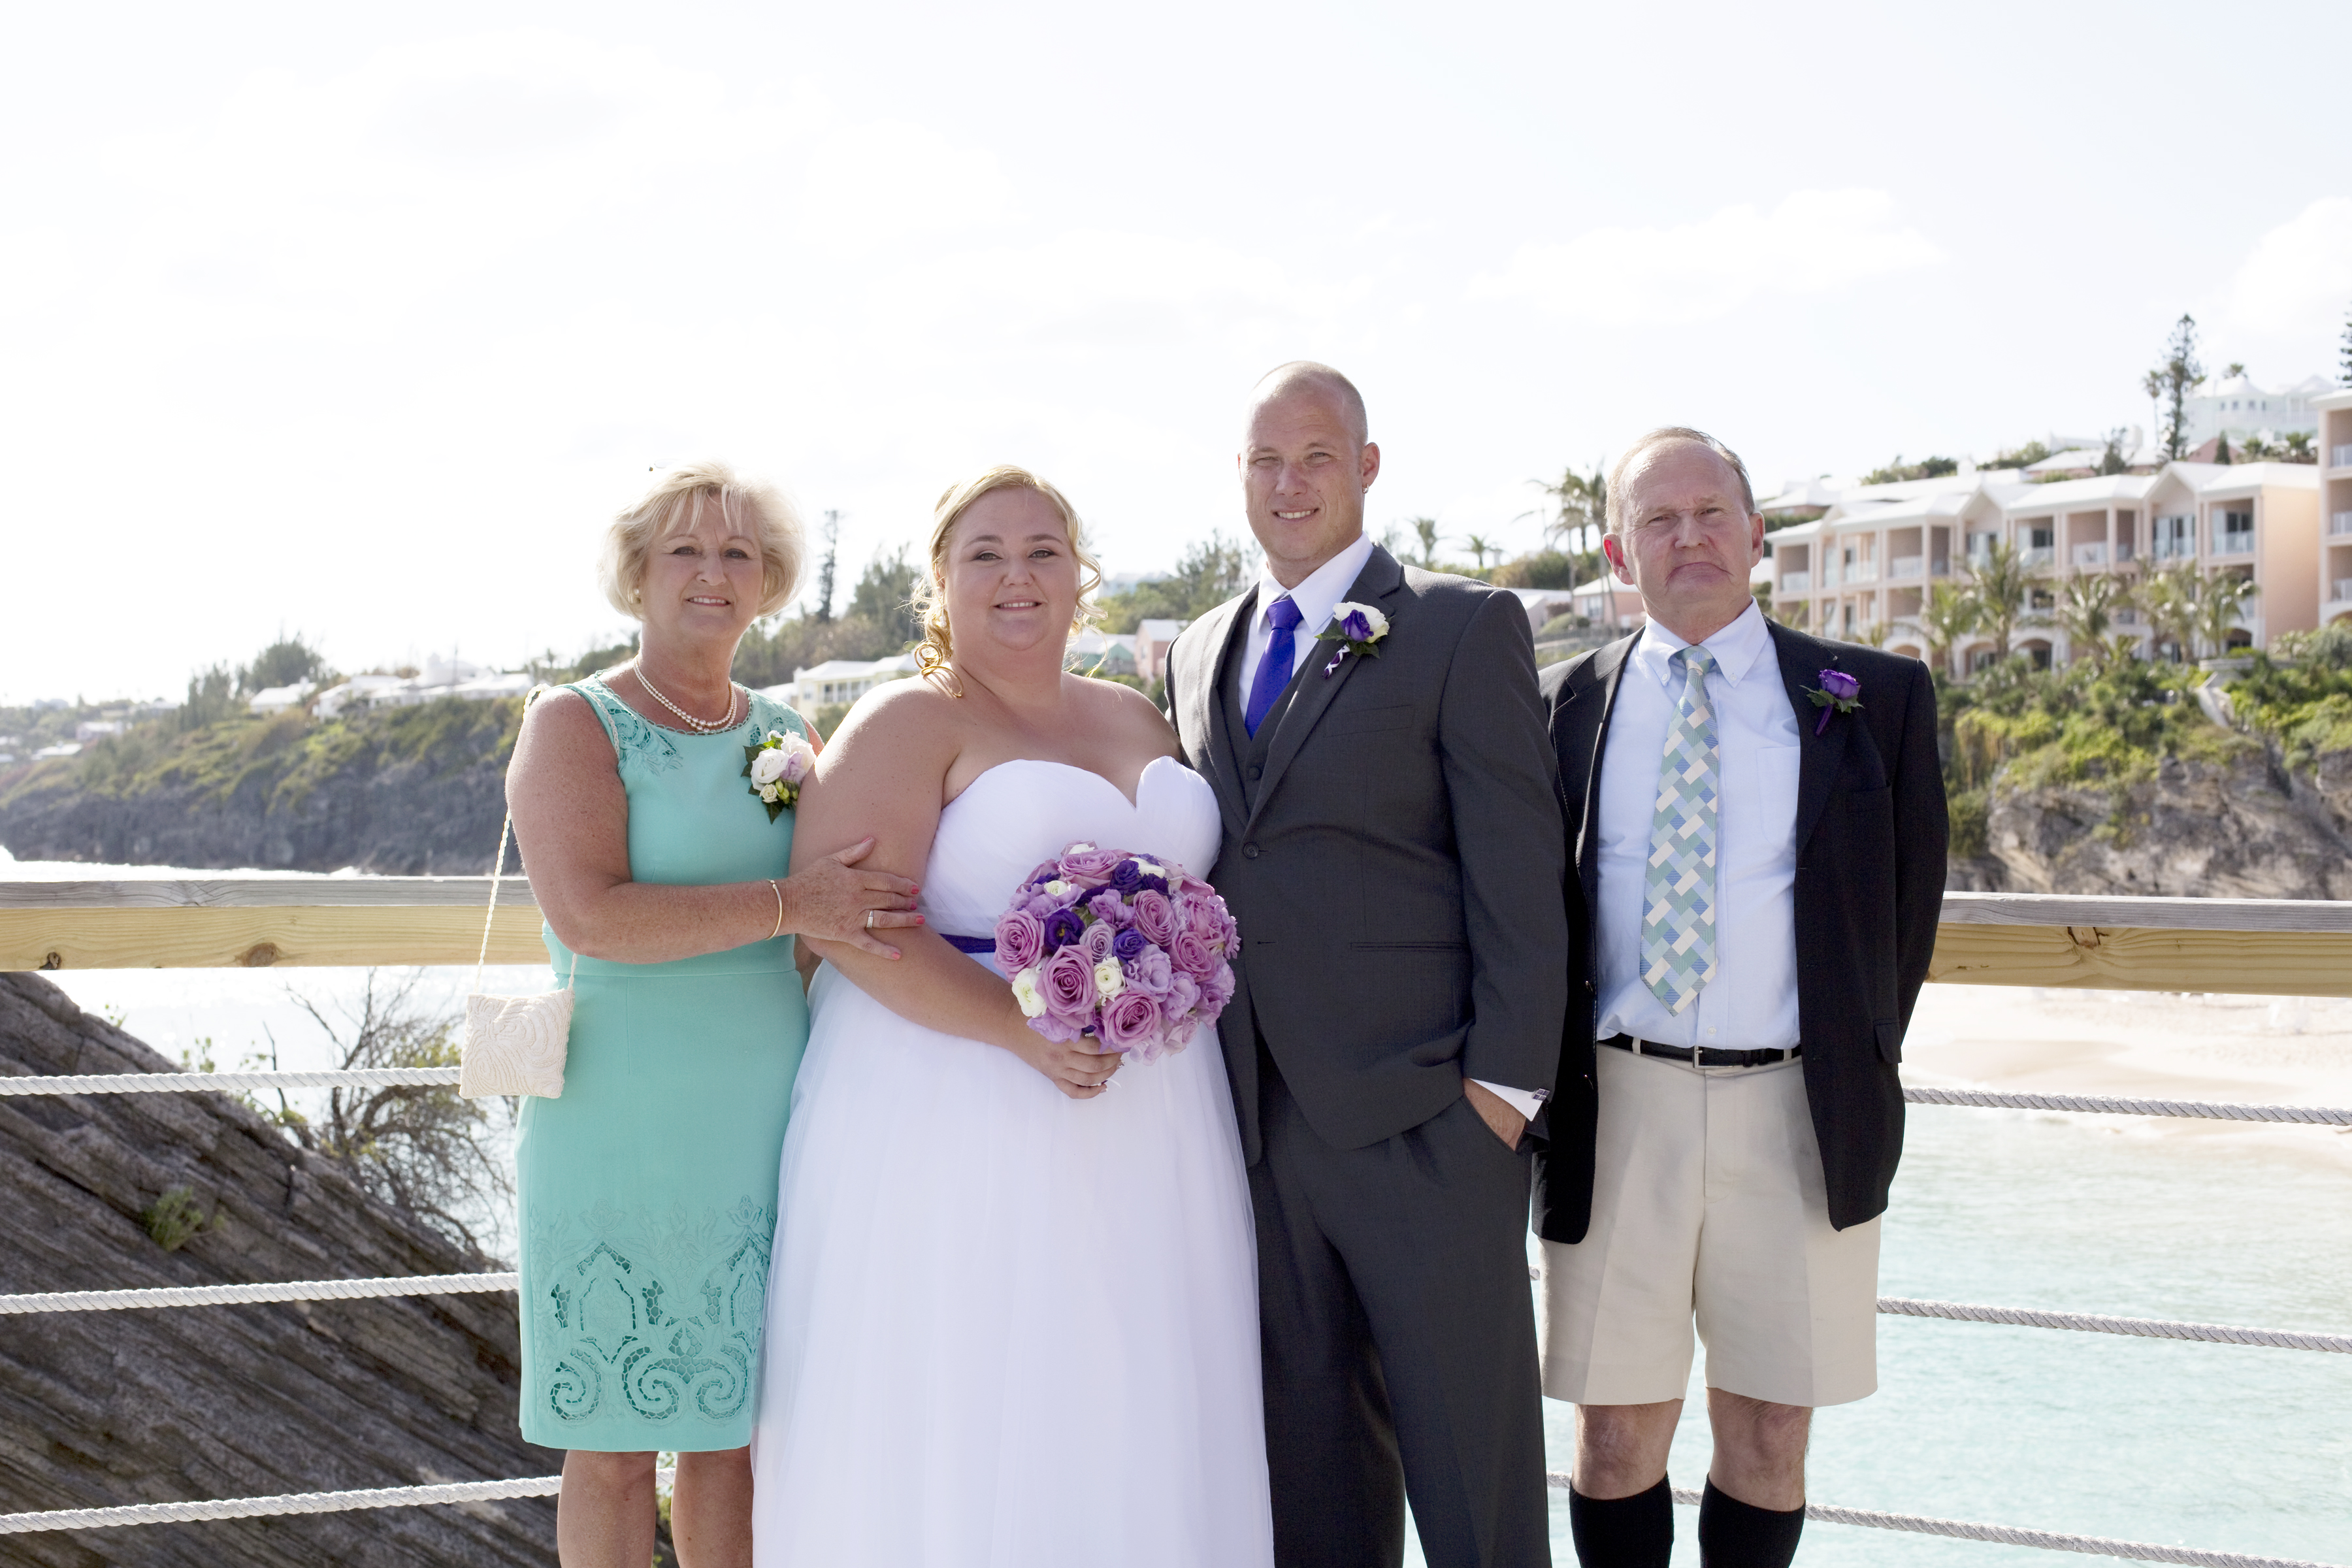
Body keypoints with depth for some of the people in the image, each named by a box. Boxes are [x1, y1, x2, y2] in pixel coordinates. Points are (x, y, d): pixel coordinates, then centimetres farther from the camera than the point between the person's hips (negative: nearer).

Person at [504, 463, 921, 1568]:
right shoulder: (575, 724, -4)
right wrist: (785, 905, -22)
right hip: (623, 1128, -5)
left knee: (734, 1431, 10)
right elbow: (591, 916, -18)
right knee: (616, 1443, 3)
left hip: (761, 1122, 5)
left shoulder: (783, 734, 13)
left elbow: (847, 911, 22)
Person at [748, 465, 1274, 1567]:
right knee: (960, 1427, -2)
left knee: (1126, 1427, 8)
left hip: (1145, 1132, 6)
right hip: (955, 1126, -6)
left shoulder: (1137, 719, 16)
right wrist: (1019, 1029, -22)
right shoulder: (910, 723, -3)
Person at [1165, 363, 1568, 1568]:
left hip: (1420, 1119, -5)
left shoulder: (1464, 629, -1)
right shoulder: (1199, 654, 16)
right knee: (1307, 1448, 13)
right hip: (1258, 1126, 5)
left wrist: (1506, 1079, -12)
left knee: (1470, 1448, 2)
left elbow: (1519, 870, -6)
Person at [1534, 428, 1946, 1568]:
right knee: (1618, 1433, 5)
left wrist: (1857, 1074, 5)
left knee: (1769, 1434, 8)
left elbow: (1909, 896, 8)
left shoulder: (1875, 697, 5)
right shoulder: (1564, 706, 8)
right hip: (1619, 1103, 0)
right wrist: (1539, 1085, 3)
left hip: (1796, 1112, 0)